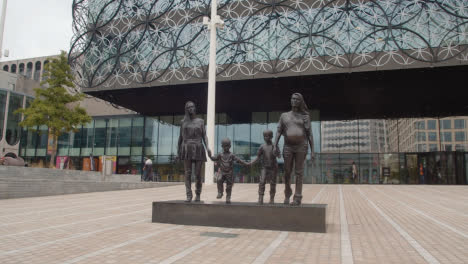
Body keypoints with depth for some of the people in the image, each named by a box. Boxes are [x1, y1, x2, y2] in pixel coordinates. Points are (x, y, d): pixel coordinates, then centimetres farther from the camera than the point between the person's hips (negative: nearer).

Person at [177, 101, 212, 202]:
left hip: (198, 150, 0)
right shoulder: (183, 122, 11)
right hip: (187, 150, 0)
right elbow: (181, 137, 13)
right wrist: (178, 152, 9)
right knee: (187, 173, -7)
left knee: (198, 173, -2)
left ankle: (198, 194, 15)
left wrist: (207, 147, -12)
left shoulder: (201, 121, 9)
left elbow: (204, 136, 4)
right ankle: (189, 196, -3)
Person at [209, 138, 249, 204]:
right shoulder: (220, 155, 6)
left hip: (229, 173, -1)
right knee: (219, 180, -26)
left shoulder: (231, 155, -2)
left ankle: (228, 198, 15)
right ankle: (220, 193, -11)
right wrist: (210, 156, -16)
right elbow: (214, 159, 4)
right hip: (222, 172, 1)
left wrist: (246, 164, -16)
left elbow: (238, 160, -7)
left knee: (229, 186, 2)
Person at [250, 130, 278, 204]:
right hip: (265, 167, 1)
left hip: (273, 167, -1)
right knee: (262, 182, -12)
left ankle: (272, 199, 16)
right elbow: (258, 157, 3)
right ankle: (260, 198, -10)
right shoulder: (262, 147, 1)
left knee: (272, 183, 4)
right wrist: (251, 163, -8)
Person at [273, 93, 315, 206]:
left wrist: (312, 151, -4)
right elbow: (279, 132, 5)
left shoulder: (305, 117, 6)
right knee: (287, 172, 4)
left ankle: (298, 198, 0)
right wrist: (275, 146, -10)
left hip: (301, 146, -2)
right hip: (288, 147, 2)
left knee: (299, 172, -4)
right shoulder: (284, 115, 12)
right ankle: (287, 193, 26)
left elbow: (309, 134, 2)